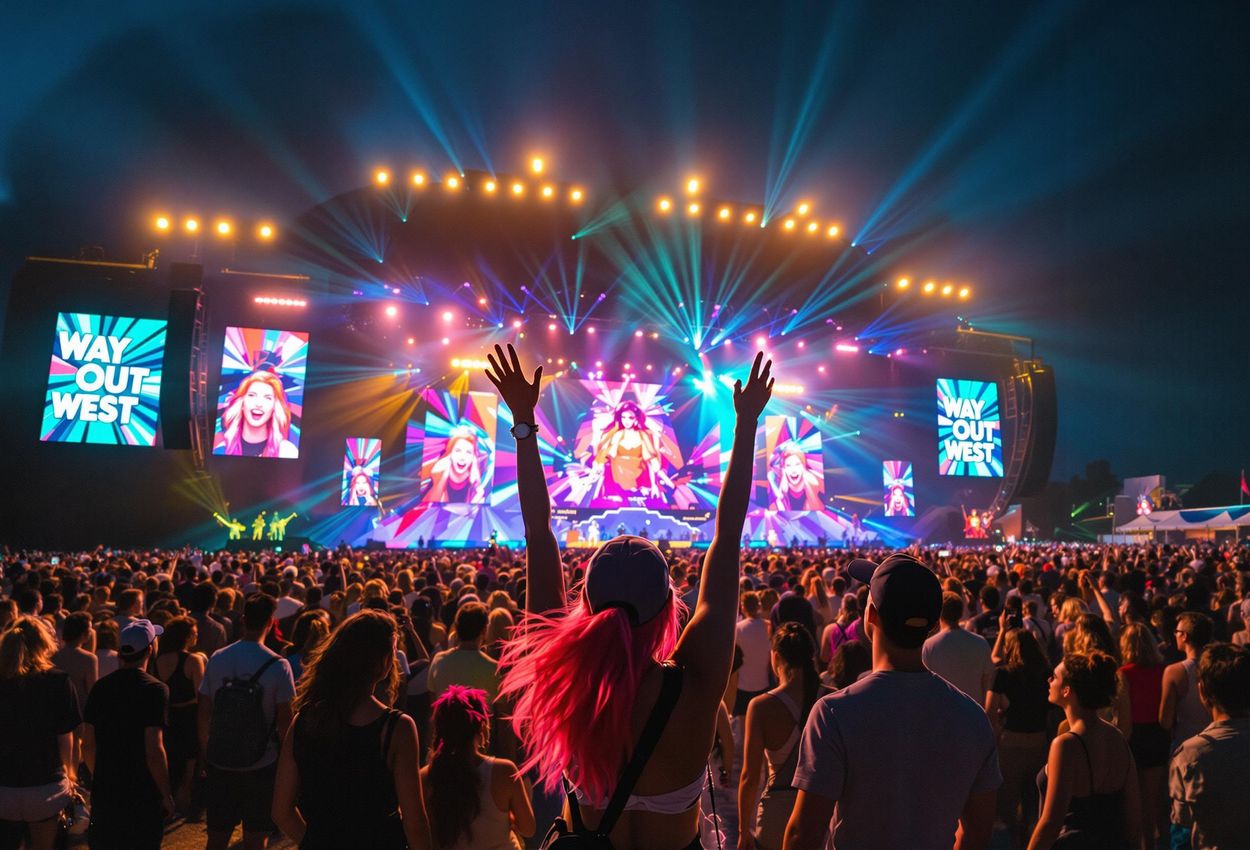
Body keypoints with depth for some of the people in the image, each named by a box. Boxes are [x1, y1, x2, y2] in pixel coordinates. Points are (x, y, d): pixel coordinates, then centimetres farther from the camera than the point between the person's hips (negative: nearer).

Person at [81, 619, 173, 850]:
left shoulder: (100, 687, 1)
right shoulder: (155, 689, -16)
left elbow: (88, 744, 6)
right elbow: (154, 750, -20)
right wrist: (166, 795, -10)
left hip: (104, 794, 5)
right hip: (142, 796, -5)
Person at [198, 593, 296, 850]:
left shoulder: (217, 659, -3)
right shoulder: (277, 665, -13)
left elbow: (204, 714, 2)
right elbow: (284, 722, -11)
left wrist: (207, 752, 14)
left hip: (220, 762, 3)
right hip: (261, 763, -3)